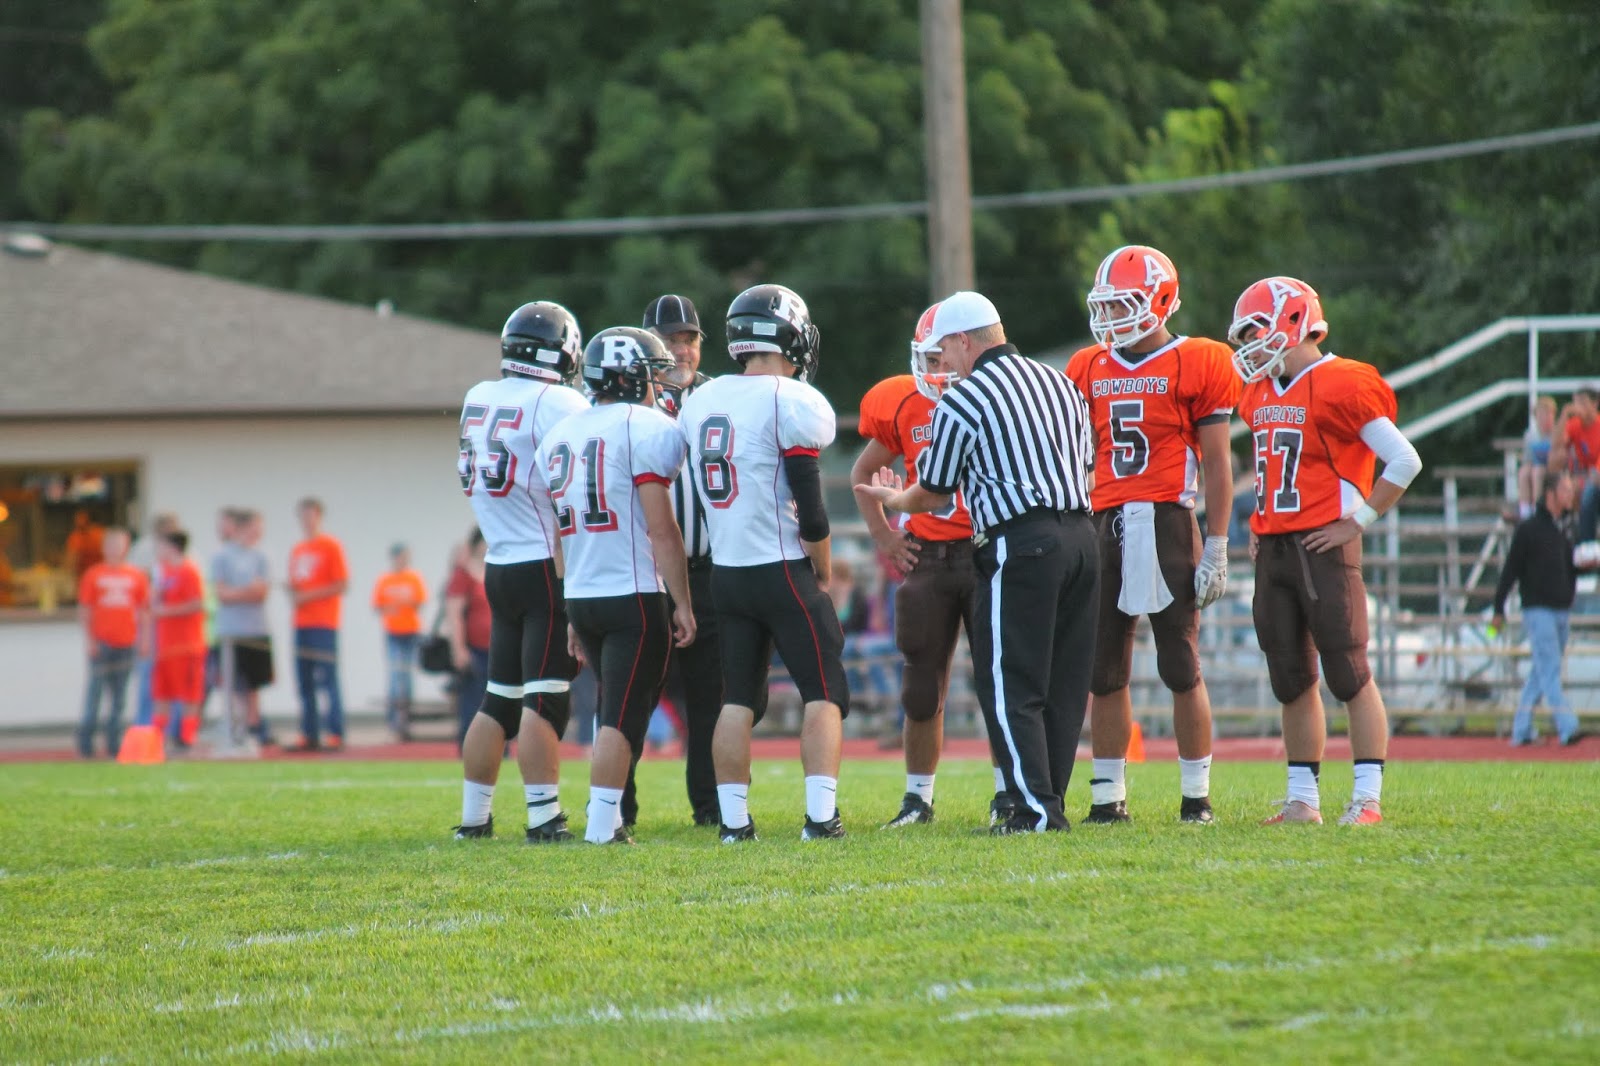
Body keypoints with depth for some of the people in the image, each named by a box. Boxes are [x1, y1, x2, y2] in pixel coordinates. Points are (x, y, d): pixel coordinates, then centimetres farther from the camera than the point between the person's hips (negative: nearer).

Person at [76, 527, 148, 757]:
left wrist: (144, 639, 5)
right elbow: (84, 610, 3)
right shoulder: (93, 575, 4)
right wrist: (89, 640, -5)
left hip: (126, 643, 2)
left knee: (120, 695, 3)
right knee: (95, 689, -7)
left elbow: (143, 609, 12)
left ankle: (114, 743, 7)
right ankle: (86, 741, -1)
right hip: (101, 642, -2)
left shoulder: (137, 576, 9)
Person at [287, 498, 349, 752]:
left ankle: (336, 735, -10)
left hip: (324, 624, -7)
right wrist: (292, 594, 1)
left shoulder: (331, 547, -3)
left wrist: (309, 595, -13)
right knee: (304, 683, 4)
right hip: (301, 624, 7)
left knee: (328, 680, -10)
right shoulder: (297, 551, 18)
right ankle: (309, 735, 7)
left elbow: (342, 585, -8)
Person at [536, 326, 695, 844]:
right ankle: (602, 825, -8)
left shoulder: (559, 436, 13)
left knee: (612, 708, 19)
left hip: (580, 598, 7)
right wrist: (683, 603, -7)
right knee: (623, 715, -4)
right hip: (634, 596, -7)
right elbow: (661, 530, -13)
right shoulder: (647, 429, -10)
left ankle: (607, 817, 16)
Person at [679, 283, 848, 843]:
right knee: (824, 693, 1)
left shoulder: (700, 402, 7)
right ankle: (820, 815, -8)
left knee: (738, 700, 9)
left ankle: (734, 820, 6)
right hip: (783, 571, -6)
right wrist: (823, 568, 1)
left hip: (725, 570, 6)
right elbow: (810, 507, -13)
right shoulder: (792, 402, -13)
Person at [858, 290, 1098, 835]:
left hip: (1021, 545, -7)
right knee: (1063, 683, 10)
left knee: (1010, 686, -2)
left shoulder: (962, 401, -4)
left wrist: (894, 499, 28)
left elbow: (933, 494, 6)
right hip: (1080, 535, 7)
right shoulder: (1061, 383, 15)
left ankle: (1036, 808, -7)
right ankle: (1049, 801, 12)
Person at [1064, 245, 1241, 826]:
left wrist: (1216, 549, -7)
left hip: (1167, 523, -5)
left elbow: (1217, 465, -3)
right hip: (1104, 527, 5)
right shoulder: (1090, 369, 13)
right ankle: (1108, 796, 11)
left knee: (1182, 667, -2)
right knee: (1104, 671, 5)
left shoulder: (1197, 364, -3)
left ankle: (1197, 796, 6)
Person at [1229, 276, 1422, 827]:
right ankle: (1302, 798, 14)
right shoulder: (1262, 395, 14)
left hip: (1323, 546, -8)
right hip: (1272, 551, 8)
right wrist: (1260, 524, 15)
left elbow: (1404, 461, -11)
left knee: (1349, 674, -6)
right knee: (1292, 679, 9)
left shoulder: (1344, 386, -10)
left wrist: (1357, 522, -11)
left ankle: (1368, 799, -4)